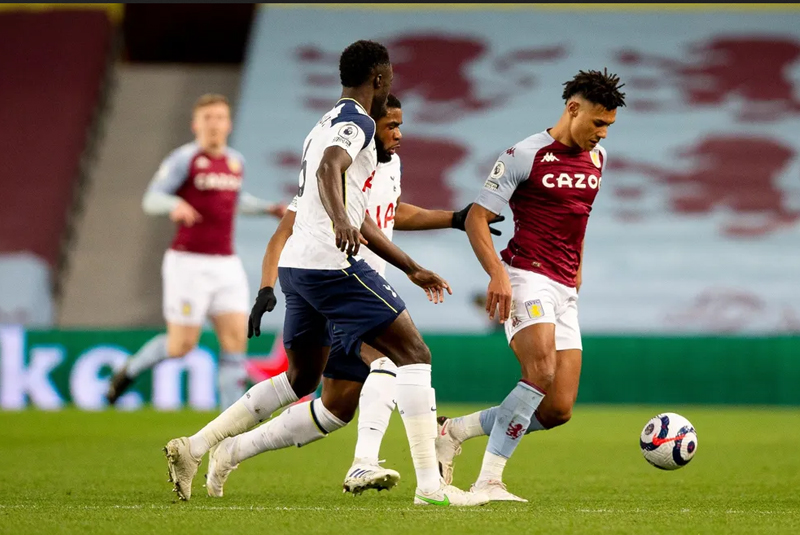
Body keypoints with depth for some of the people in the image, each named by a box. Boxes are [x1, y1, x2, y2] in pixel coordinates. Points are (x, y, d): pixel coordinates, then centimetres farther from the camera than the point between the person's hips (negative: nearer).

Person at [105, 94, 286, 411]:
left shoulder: (236, 161, 13)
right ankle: (130, 370, 26)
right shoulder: (184, 159, -8)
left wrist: (269, 208, 21)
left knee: (236, 341, -5)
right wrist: (175, 206, -34)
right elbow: (151, 200, -14)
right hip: (188, 263, -6)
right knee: (182, 346, -3)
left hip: (226, 266, 6)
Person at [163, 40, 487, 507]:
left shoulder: (327, 125, 26)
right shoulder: (356, 121, -6)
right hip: (332, 263, -10)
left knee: (301, 379, 21)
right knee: (414, 355, -7)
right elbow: (329, 169, -29)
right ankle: (431, 484, -14)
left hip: (297, 264, 10)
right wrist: (341, 221, -47)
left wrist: (413, 269, 33)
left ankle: (194, 447, 18)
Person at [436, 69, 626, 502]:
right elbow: (476, 217, -10)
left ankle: (452, 431, 14)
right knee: (541, 373, -30)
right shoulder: (525, 156, -8)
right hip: (526, 278, -7)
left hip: (564, 291, 7)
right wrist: (497, 274, -23)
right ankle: (489, 480, -26)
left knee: (558, 410, -1)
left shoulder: (596, 157, 13)